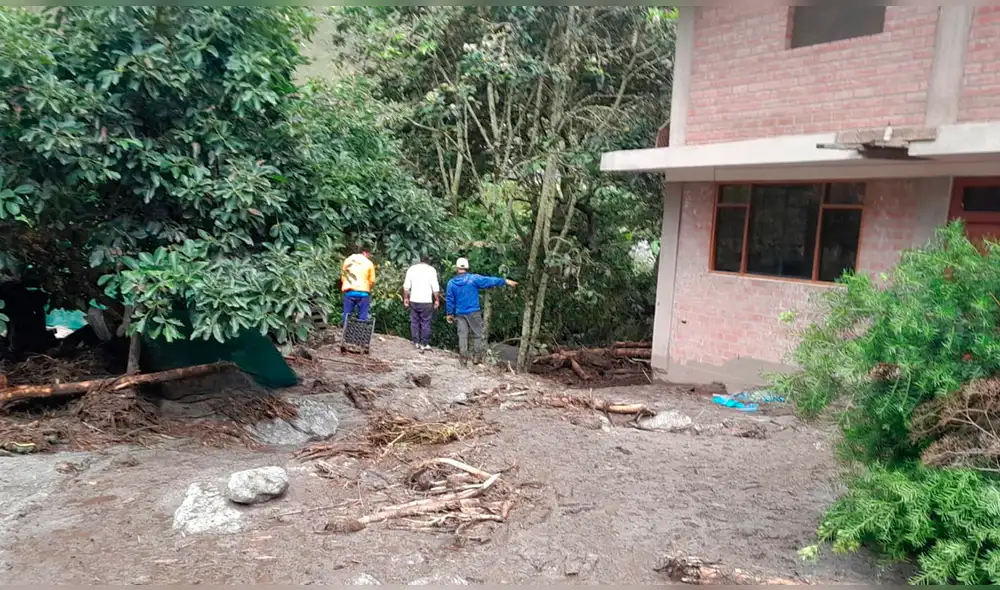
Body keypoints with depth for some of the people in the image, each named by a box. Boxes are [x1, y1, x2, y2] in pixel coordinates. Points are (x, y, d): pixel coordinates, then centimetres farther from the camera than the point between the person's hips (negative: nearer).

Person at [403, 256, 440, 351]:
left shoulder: (411, 269, 4)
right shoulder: (431, 270, -5)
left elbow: (406, 286, 4)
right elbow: (435, 287, -6)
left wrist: (405, 298, 13)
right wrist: (437, 300, 2)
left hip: (414, 300, 3)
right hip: (426, 301, -3)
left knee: (414, 322, 12)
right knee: (425, 323, 3)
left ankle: (416, 342, 14)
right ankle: (425, 344, 5)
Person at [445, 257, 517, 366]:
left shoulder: (451, 283, 0)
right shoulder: (474, 279, -9)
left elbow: (449, 300, 4)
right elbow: (490, 281, -7)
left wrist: (450, 313, 13)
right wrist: (505, 281, -1)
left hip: (460, 313, 3)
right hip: (473, 312, -2)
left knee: (462, 335, 7)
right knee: (477, 335, 9)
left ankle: (463, 357, 4)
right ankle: (477, 357, 11)